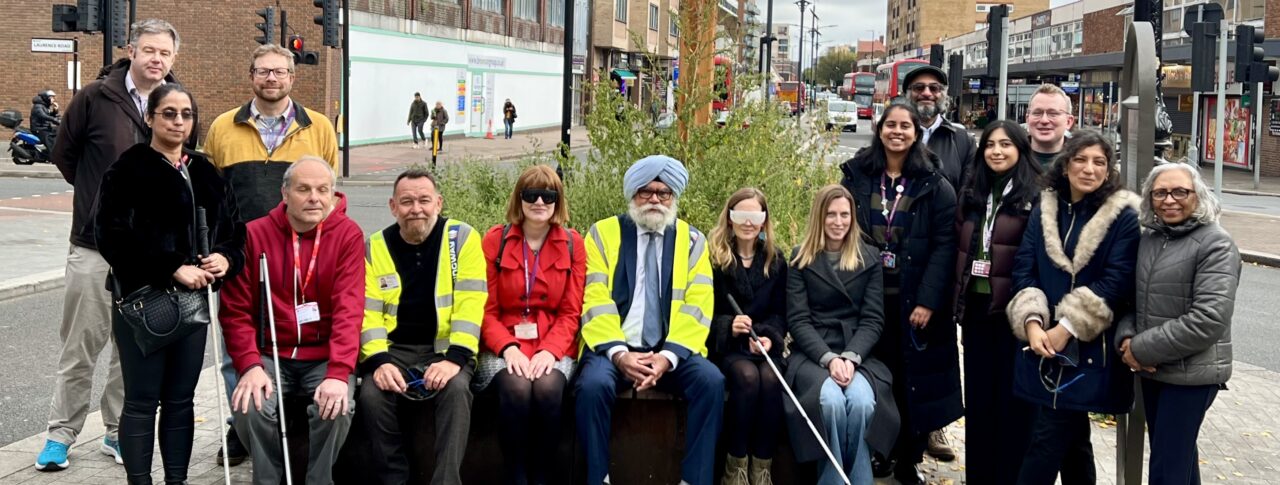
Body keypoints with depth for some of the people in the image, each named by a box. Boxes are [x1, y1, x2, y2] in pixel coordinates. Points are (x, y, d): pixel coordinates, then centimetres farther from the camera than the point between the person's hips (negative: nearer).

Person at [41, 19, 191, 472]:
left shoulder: (182, 105, 3)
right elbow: (65, 154, 6)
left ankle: (118, 432, 21)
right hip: (95, 245, -2)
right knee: (80, 345, 4)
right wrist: (99, 195, 11)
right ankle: (60, 434, 15)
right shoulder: (96, 97, -4)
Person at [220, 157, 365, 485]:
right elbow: (236, 310, -2)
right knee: (250, 406, -25)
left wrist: (338, 372, -28)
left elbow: (349, 309, -15)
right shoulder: (255, 234, -1)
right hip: (271, 356, 1)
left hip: (325, 358, -1)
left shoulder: (348, 235, -5)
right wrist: (250, 366, -17)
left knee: (336, 407, -28)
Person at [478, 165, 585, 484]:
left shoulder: (572, 244, 7)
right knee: (516, 388, -33)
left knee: (548, 387, -32)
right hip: (505, 346, 0)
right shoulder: (494, 240, 5)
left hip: (553, 347, 1)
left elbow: (571, 313, 3)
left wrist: (549, 350, -16)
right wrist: (508, 348, -16)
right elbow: (487, 309, 3)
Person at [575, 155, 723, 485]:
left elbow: (697, 306, -1)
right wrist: (617, 353, -19)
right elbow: (595, 301, -3)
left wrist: (668, 356, -17)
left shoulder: (692, 240, 10)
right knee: (593, 384, -32)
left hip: (672, 352, 1)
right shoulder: (603, 233, 6)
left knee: (711, 381, -27)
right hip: (615, 349, -1)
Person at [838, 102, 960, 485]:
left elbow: (944, 246, -5)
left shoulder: (934, 185, 0)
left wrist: (928, 301, -14)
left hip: (912, 299, -1)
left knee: (911, 379, 2)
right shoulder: (856, 176, 7)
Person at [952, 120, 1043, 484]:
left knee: (1011, 396, 3)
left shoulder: (1035, 195, -6)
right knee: (977, 395, 12)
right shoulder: (972, 193, 13)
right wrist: (959, 299, 11)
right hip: (976, 307, 6)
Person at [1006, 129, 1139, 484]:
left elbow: (1117, 281, -11)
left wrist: (1068, 327, -16)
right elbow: (1024, 269, 4)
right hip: (1042, 342, 5)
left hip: (1088, 349, -4)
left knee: (1047, 440, -7)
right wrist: (1032, 322, -11)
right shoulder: (1044, 210, 10)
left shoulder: (1123, 216, -4)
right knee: (1071, 437, 14)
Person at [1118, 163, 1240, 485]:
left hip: (1191, 373, -6)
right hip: (1153, 370, 6)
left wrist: (1141, 349, -17)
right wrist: (1126, 339, -8)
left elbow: (1208, 320, -21)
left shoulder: (1216, 245, -12)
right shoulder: (1148, 239, 8)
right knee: (1179, 455, 19)